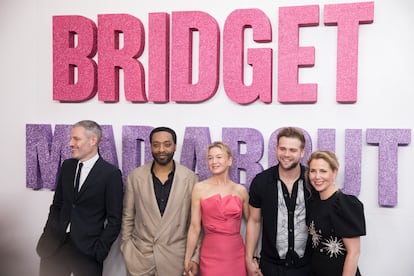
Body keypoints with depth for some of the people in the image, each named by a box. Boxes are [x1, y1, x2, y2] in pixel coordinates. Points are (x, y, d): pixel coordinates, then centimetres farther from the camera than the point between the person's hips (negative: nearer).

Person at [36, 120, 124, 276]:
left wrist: (99, 251, -11)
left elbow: (114, 219, -8)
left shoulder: (111, 174, -10)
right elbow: (57, 204, 13)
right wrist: (48, 235, 5)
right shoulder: (67, 166, 5)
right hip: (56, 245, 5)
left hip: (87, 251, -4)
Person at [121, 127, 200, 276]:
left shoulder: (190, 178, -6)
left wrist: (195, 257, -3)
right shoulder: (135, 176, -3)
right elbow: (127, 216, 4)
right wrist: (126, 251, 4)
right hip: (139, 256, 1)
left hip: (175, 257, 0)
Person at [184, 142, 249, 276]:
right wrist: (187, 260, -1)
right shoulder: (200, 188, -3)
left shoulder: (241, 190, 3)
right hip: (210, 254, -2)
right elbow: (195, 227, -2)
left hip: (237, 253, 2)